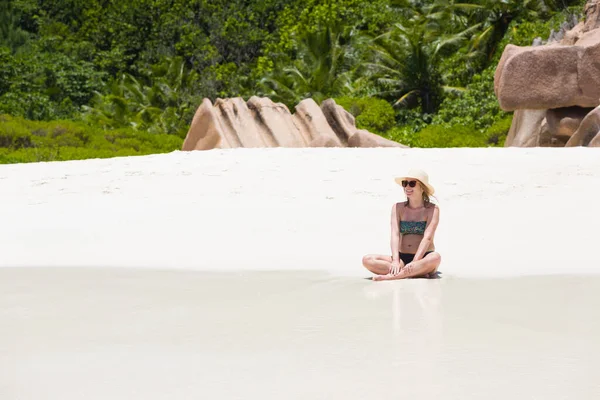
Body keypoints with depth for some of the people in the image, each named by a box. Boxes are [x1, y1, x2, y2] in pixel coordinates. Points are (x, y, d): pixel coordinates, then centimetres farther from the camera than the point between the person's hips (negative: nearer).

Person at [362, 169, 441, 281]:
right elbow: (395, 235, -5)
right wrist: (395, 262, -22)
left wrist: (414, 263, -27)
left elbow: (427, 238, -13)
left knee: (435, 257, -38)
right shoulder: (398, 208, 8)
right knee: (367, 260, -21)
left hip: (422, 259, -3)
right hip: (402, 258, 3)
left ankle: (391, 276, -34)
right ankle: (418, 272, -29)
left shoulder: (432, 209, -1)